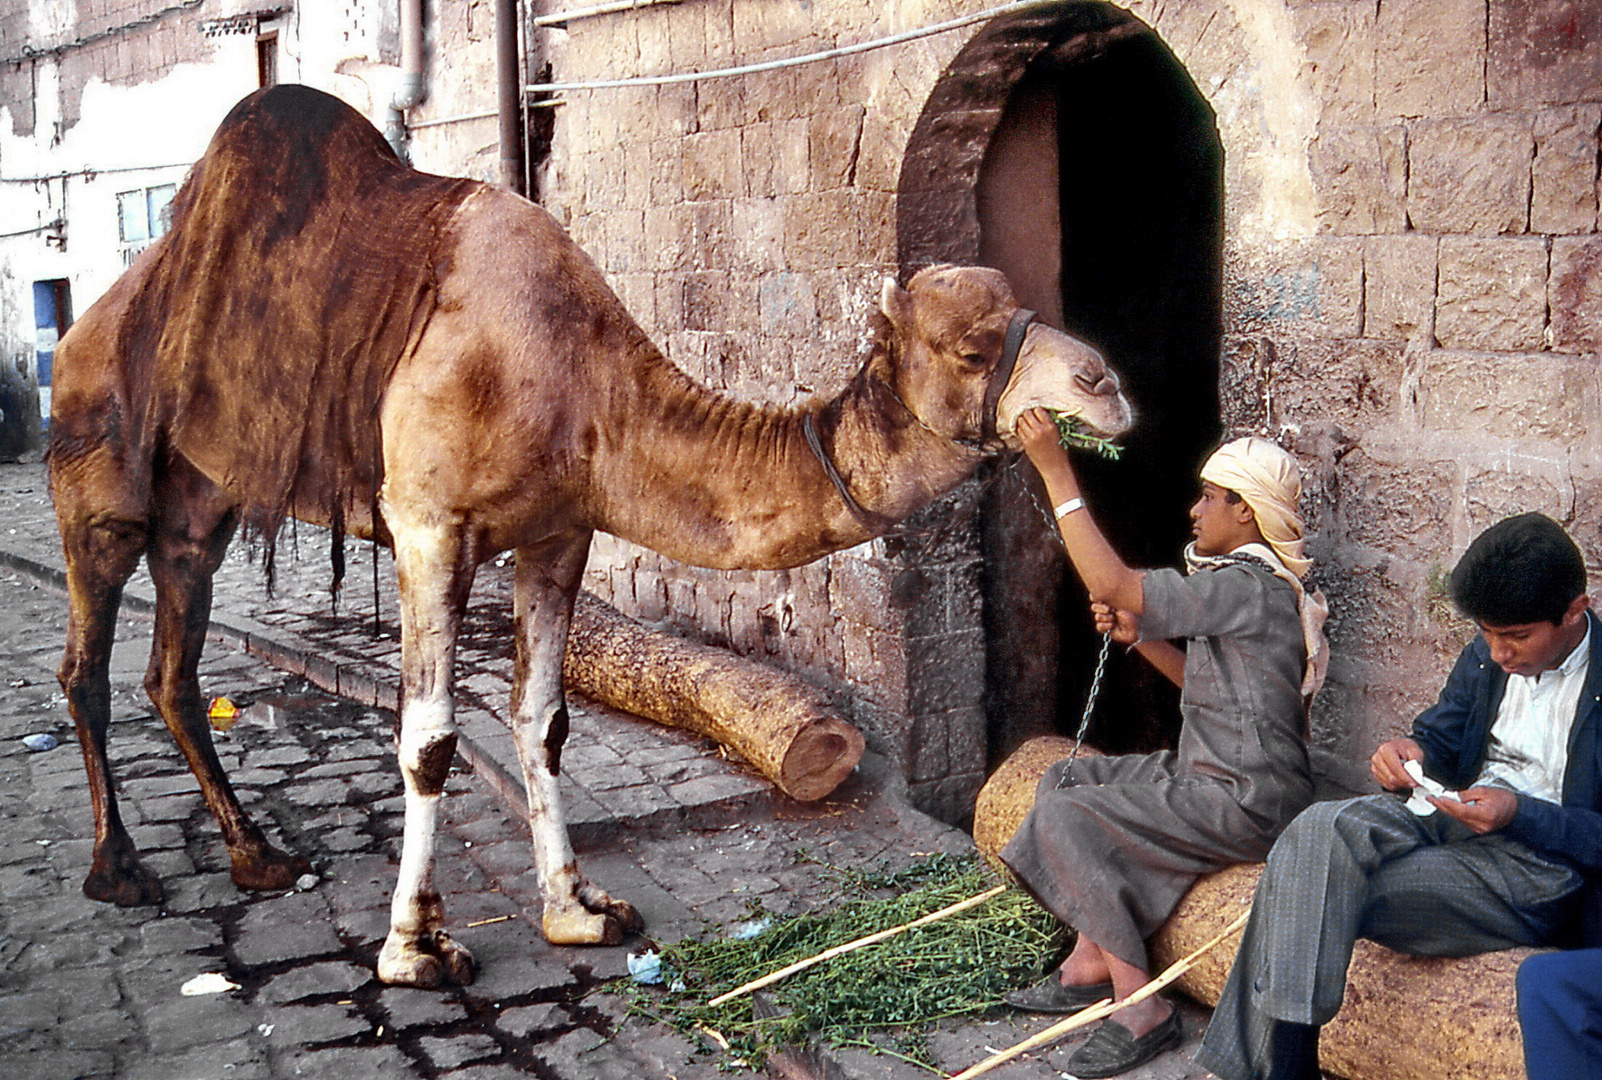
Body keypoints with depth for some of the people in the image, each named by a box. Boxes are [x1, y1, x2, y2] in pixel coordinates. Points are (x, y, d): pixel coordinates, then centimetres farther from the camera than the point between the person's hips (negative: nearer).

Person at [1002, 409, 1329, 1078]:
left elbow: (1111, 582, -26)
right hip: (1210, 775, 11)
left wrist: (1055, 470, -23)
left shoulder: (1250, 588, -20)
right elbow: (1204, 681, 20)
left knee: (1067, 818, -16)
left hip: (1246, 803, -11)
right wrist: (1135, 634, 6)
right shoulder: (1247, 584, 13)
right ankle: (1091, 963, 9)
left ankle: (1140, 1008, -10)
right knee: (1067, 779, 10)